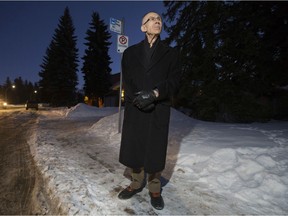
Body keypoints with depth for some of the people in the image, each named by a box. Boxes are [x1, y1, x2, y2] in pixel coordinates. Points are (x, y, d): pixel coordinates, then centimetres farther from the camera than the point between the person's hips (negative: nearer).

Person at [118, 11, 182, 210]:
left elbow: (174, 81, 0)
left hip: (158, 110, -1)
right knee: (133, 148, 6)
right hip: (134, 108, 2)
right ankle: (137, 183, 29)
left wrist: (153, 94, -16)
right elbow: (127, 81, 4)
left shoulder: (171, 53, 12)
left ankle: (155, 189, 24)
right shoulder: (130, 52, 14)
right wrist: (138, 99, -14)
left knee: (155, 151, 2)